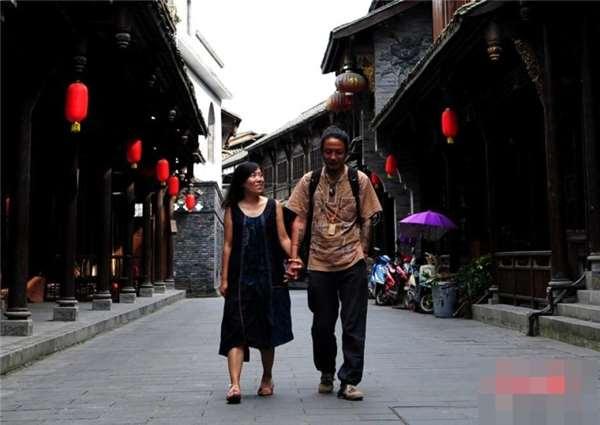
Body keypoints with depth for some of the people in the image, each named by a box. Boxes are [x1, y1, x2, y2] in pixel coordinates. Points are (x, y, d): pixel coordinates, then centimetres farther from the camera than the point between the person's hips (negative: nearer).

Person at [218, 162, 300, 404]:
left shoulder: (273, 207, 7)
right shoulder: (232, 210, 6)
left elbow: (283, 238, 2)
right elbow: (228, 245, 4)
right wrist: (224, 279, 0)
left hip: (270, 276, 1)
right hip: (241, 277, -1)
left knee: (267, 329, 10)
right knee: (236, 330, -8)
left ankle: (267, 379, 27)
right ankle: (235, 384, -12)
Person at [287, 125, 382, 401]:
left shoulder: (359, 181, 1)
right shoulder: (309, 182, 5)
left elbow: (367, 222, 5)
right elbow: (300, 220, 3)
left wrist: (363, 253, -3)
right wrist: (294, 256, -6)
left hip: (352, 263, -1)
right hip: (318, 264, 2)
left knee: (353, 326, -1)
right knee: (322, 325, 12)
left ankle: (349, 381, 7)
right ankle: (326, 373, 33)